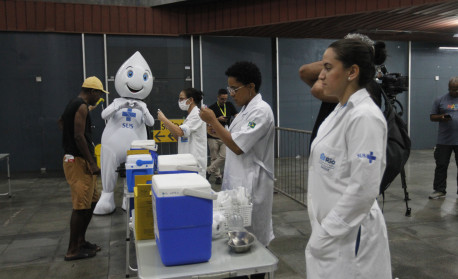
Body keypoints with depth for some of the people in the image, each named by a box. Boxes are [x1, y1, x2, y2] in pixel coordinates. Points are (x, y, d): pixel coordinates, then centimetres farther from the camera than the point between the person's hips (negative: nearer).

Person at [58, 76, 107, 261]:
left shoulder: (74, 105, 16)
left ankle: (80, 241, 25)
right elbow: (79, 136, -22)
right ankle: (73, 250, 3)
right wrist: (92, 163, -21)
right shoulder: (82, 107, -14)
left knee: (92, 201, 16)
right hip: (78, 162, -11)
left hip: (80, 161, 11)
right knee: (81, 206, -5)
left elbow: (61, 121, 32)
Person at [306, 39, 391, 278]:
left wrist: (324, 236, -17)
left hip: (347, 236, -8)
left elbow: (363, 189, -24)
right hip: (331, 230, 8)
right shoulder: (340, 111, 8)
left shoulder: (364, 116, -20)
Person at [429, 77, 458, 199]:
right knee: (441, 165, 3)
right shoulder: (440, 100, 7)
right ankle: (439, 190, 12)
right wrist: (441, 117, -12)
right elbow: (432, 117, 8)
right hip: (444, 141, 0)